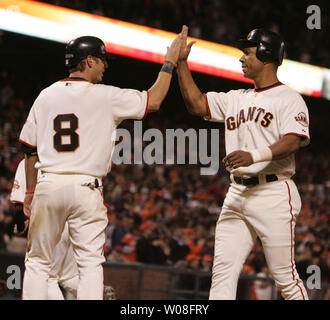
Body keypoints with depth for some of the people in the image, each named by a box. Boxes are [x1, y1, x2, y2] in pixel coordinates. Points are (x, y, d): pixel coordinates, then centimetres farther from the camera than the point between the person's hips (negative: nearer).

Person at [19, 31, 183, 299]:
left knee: (38, 261, 10)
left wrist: (30, 191, 18)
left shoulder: (46, 96, 8)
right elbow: (153, 101, 4)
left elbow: (30, 149, 10)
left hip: (48, 185, 3)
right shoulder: (105, 97, -3)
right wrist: (170, 63, 14)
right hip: (86, 187, -3)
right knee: (90, 262, 1)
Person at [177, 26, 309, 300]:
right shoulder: (236, 99, 21)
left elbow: (293, 141, -16)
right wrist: (181, 62, 13)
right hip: (237, 195, 7)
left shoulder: (289, 99, -2)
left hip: (274, 193, -7)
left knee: (284, 275, -6)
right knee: (223, 270, -2)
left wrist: (256, 155, -30)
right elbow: (196, 104, 19)